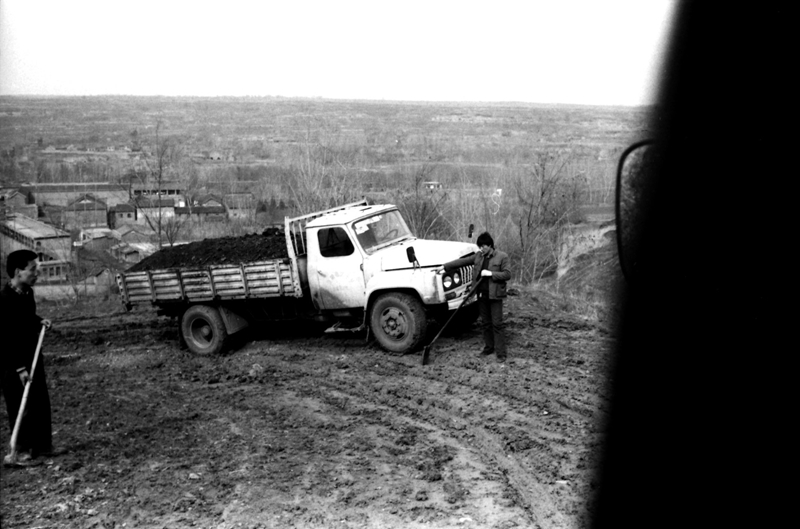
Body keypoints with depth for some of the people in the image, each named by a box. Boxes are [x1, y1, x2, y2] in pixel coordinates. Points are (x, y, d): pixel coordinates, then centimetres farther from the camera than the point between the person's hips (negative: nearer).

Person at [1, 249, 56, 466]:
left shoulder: (27, 292, 3)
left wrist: (39, 321, 1)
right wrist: (19, 368, -23)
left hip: (32, 355, 8)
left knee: (42, 402, 13)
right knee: (20, 407, 1)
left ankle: (43, 444, 24)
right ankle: (23, 449, 14)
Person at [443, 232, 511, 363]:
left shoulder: (502, 257, -6)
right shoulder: (478, 256, 8)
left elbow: (507, 274, -11)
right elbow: (462, 261, 8)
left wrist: (490, 273, -18)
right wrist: (444, 267, 3)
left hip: (495, 294, -5)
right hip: (482, 294, 5)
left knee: (497, 323, -5)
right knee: (485, 322, 13)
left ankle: (500, 353, -2)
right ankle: (489, 348, 25)